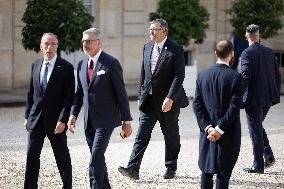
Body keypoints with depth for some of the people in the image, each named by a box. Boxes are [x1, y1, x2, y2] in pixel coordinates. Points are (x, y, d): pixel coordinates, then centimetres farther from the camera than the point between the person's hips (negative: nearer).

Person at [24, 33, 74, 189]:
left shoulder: (66, 67, -7)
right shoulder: (35, 65, 8)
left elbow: (69, 96, -11)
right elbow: (31, 93, 14)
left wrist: (63, 120, -17)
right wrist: (27, 116, 10)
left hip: (56, 120, -4)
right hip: (36, 118, 4)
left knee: (62, 157, 9)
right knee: (32, 155, -2)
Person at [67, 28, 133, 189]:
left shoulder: (111, 63, -8)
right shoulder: (82, 65, 11)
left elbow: (121, 94, -8)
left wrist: (126, 121, -9)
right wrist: (73, 114, 3)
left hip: (106, 119, -6)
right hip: (89, 121, 6)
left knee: (96, 157, -16)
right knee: (97, 158, 12)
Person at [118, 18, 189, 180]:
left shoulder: (175, 49, -10)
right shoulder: (147, 47, 9)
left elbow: (179, 76, -15)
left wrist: (170, 98, -21)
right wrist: (141, 95, 12)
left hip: (168, 100, -5)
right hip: (149, 99, 5)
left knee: (171, 136, 9)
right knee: (142, 135, -5)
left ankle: (171, 168, 21)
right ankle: (133, 169, -11)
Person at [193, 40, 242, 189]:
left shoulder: (202, 75, 0)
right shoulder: (236, 77, -12)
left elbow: (197, 104, -2)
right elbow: (234, 107, -17)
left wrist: (207, 127, -5)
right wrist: (220, 129, -13)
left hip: (207, 132, 4)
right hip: (228, 135, -4)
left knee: (206, 168, 14)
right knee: (224, 172, 2)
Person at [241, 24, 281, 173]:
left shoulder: (247, 54, -12)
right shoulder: (269, 52, 7)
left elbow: (245, 77, -19)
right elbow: (277, 76, 11)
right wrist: (275, 95, 18)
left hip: (254, 98, -6)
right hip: (268, 97, 6)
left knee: (255, 129, 1)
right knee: (258, 126, 23)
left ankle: (258, 165, 4)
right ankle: (268, 155, 14)